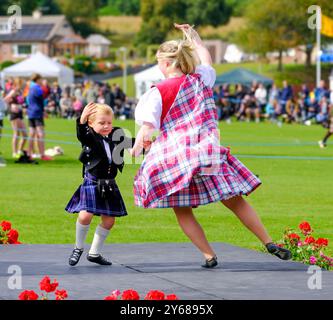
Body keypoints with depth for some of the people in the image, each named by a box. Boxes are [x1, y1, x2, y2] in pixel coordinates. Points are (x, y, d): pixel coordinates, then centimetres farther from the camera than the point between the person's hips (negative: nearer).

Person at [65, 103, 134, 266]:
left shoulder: (116, 135, 5)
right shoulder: (90, 136, -10)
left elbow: (131, 143, 19)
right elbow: (81, 135, -32)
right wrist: (82, 120, -51)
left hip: (109, 184, 5)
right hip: (92, 183, -5)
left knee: (109, 220, 8)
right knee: (85, 215, -18)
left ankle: (94, 252, 23)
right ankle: (78, 248, 6)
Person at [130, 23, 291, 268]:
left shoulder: (158, 92, -5)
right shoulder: (201, 79, 7)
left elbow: (148, 126, -14)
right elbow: (206, 57, 29)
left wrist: (138, 147, -3)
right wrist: (193, 36, 41)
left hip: (175, 155, -4)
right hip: (208, 151, 4)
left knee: (182, 211, 10)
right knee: (235, 201, 11)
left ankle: (209, 255, 3)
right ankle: (270, 244, 10)